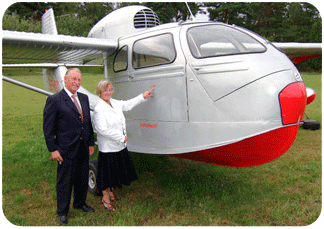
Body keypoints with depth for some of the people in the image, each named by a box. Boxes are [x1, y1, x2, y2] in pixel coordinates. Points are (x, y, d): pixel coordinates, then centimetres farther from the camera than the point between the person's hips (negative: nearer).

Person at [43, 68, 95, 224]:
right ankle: (62, 211, 27)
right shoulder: (54, 100, -9)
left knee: (83, 178, 19)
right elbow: (48, 127, -10)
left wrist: (91, 143, 11)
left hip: (83, 148, 6)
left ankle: (80, 203, 41)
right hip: (66, 149, -6)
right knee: (65, 181, 8)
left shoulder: (84, 98, 10)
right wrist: (53, 149, -13)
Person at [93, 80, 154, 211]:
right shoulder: (99, 109, -19)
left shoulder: (115, 103, 5)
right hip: (108, 148, -8)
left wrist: (143, 96, 27)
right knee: (107, 173, 7)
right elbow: (103, 129, -24)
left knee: (116, 172, 20)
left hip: (120, 146, 8)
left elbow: (128, 104, 23)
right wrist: (121, 138, -17)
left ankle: (111, 193, 41)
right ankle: (105, 199, 26)